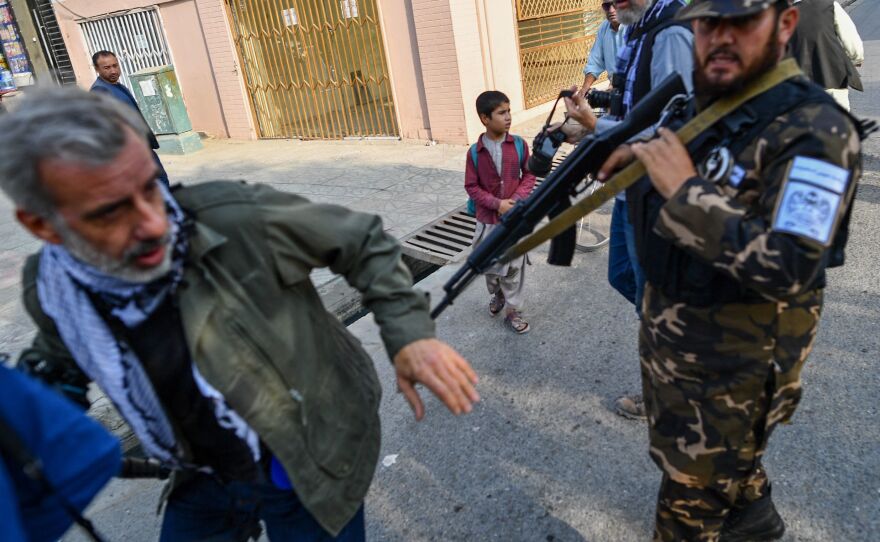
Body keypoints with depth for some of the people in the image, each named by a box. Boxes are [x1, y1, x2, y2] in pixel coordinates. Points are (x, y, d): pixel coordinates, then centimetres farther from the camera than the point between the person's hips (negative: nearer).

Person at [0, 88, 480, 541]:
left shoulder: (238, 220, -29)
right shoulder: (49, 290, -12)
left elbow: (364, 242, -16)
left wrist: (408, 333, -24)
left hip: (311, 469, -3)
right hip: (204, 479, 4)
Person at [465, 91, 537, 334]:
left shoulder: (519, 144, -5)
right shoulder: (475, 152, -7)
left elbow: (529, 175, 3)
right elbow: (471, 186, -4)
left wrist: (517, 199, -13)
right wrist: (497, 204, -15)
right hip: (488, 219, 0)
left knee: (514, 266, 4)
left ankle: (514, 311, 17)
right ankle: (497, 295, 43)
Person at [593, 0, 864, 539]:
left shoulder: (815, 130, -22)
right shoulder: (701, 109, 2)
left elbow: (787, 270, -31)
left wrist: (685, 189, -31)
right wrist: (631, 161, -3)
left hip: (732, 367, -8)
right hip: (667, 341, 8)